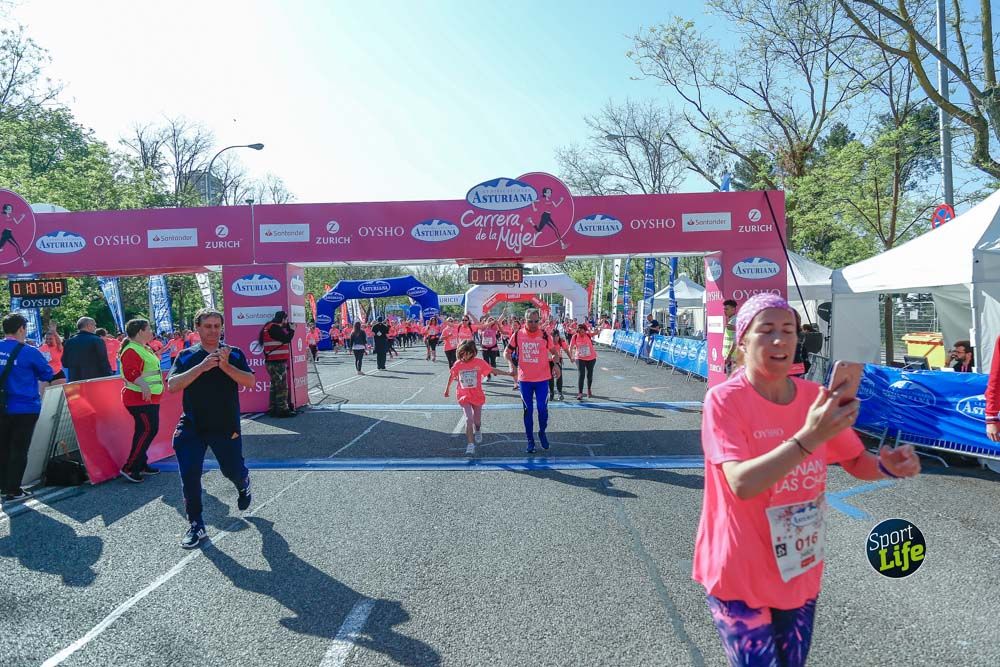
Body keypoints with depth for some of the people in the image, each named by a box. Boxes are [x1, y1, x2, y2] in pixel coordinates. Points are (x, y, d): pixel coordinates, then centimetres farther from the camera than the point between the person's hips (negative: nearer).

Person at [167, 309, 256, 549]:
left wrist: (225, 366, -26)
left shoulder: (234, 354, 0)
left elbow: (250, 381, -12)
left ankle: (244, 485, 45)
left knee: (233, 470, 8)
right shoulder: (187, 356, 1)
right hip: (192, 427, 0)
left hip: (226, 426, 0)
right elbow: (172, 386, -13)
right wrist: (202, 367, -23)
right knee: (189, 475, -6)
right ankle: (196, 525, 11)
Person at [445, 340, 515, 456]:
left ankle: (478, 430, 50)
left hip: (477, 396, 1)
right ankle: (470, 445, -8)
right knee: (469, 419, -15)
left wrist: (507, 373, -2)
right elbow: (452, 376, 11)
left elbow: (492, 370, 0)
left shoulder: (479, 362, -9)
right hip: (464, 396, -1)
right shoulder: (458, 364, -6)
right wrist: (447, 389, 23)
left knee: (477, 421, 13)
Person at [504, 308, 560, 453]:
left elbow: (553, 352, 8)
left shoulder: (544, 335, -4)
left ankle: (542, 432, 26)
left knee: (542, 408, -2)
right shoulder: (518, 335, -3)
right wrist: (510, 363, -13)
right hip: (524, 379, 1)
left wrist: (555, 364, -10)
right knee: (528, 410, 8)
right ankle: (530, 440, 19)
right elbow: (507, 351, 6)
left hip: (542, 378, -1)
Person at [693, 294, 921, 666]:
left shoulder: (816, 397, -4)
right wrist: (809, 438, -41)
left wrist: (888, 466, -15)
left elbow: (856, 463, 7)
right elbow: (741, 485, -31)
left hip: (801, 572, 6)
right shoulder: (723, 399, -21)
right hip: (739, 576, -5)